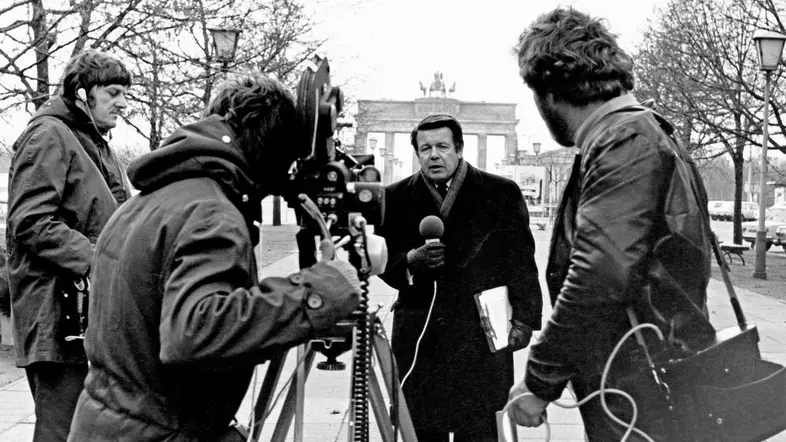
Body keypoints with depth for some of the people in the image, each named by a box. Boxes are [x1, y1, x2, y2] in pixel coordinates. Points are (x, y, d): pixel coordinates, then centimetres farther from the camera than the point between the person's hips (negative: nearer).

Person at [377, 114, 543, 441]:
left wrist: (523, 318, -1)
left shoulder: (501, 193, 2)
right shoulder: (396, 197, 8)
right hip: (418, 337, 2)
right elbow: (384, 262, 9)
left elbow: (521, 262, 4)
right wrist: (412, 260, -11)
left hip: (481, 337, -2)